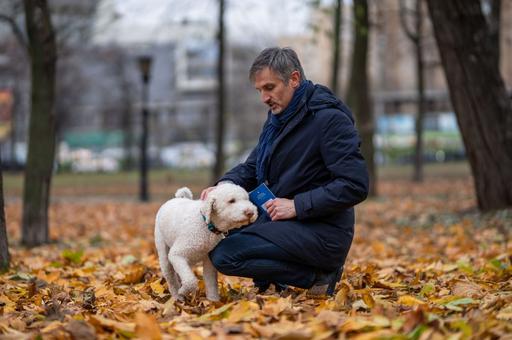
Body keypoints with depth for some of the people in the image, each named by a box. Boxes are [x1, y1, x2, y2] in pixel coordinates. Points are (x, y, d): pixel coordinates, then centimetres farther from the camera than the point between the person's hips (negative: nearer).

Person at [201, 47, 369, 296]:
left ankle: (318, 276, -11)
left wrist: (297, 205, -22)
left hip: (322, 232, -10)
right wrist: (226, 184, -5)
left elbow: (355, 186, -22)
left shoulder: (330, 119, -15)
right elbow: (251, 168, 18)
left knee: (224, 255, -22)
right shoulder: (277, 118, 13)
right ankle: (270, 281, 10)